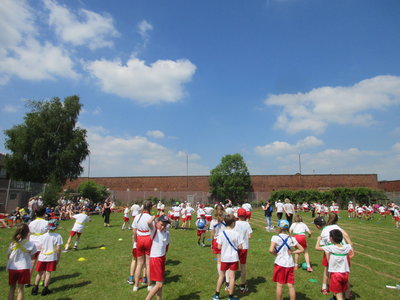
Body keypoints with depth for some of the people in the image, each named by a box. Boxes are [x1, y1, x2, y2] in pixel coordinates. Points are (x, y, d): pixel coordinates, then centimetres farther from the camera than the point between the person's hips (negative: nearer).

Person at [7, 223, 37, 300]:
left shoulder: (13, 243, -4)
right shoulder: (30, 244, -10)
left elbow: (8, 256, 6)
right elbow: (32, 257, -1)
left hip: (12, 268, 3)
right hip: (24, 268, -2)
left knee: (12, 288, 19)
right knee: (20, 288, 8)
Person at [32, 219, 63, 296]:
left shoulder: (44, 235, 2)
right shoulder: (58, 236, -8)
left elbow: (41, 247, 5)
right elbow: (58, 249, -10)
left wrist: (39, 256, 19)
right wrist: (58, 258, 1)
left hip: (42, 257, 3)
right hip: (52, 257, -3)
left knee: (40, 273, 16)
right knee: (48, 273, 7)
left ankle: (35, 289, 20)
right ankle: (45, 289, 11)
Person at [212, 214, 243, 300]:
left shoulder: (221, 233, -12)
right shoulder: (236, 234, -14)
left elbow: (219, 247, -9)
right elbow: (240, 247, -10)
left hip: (224, 258, 2)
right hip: (234, 258, -1)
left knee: (221, 275, 17)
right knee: (232, 277, 9)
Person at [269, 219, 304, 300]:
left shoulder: (275, 237, -13)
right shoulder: (291, 239, 1)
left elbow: (271, 250, -24)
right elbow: (301, 249, 6)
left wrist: (276, 254, -6)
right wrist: (291, 252, 3)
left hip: (279, 264, -3)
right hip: (290, 264, 4)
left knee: (279, 285, 10)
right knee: (291, 285, 11)